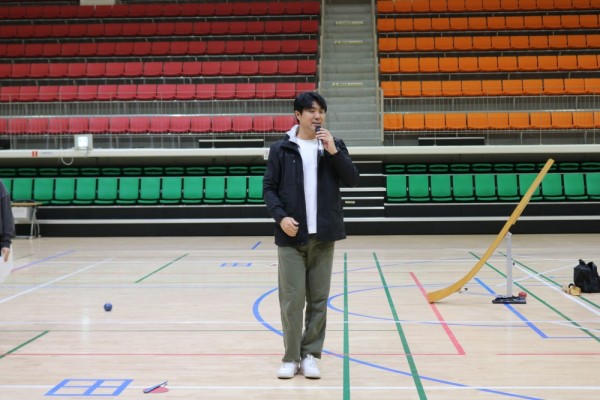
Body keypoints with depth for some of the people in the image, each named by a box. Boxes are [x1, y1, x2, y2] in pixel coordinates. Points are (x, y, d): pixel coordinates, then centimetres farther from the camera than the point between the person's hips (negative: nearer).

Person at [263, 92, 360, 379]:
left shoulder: (334, 145, 7)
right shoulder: (280, 149, 1)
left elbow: (352, 180, -2)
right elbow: (269, 187, 2)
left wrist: (333, 151, -13)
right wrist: (280, 216, -13)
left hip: (323, 236, 2)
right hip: (291, 236, -2)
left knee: (318, 299, 6)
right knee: (291, 299, 0)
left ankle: (310, 354, 17)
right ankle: (291, 356, 12)